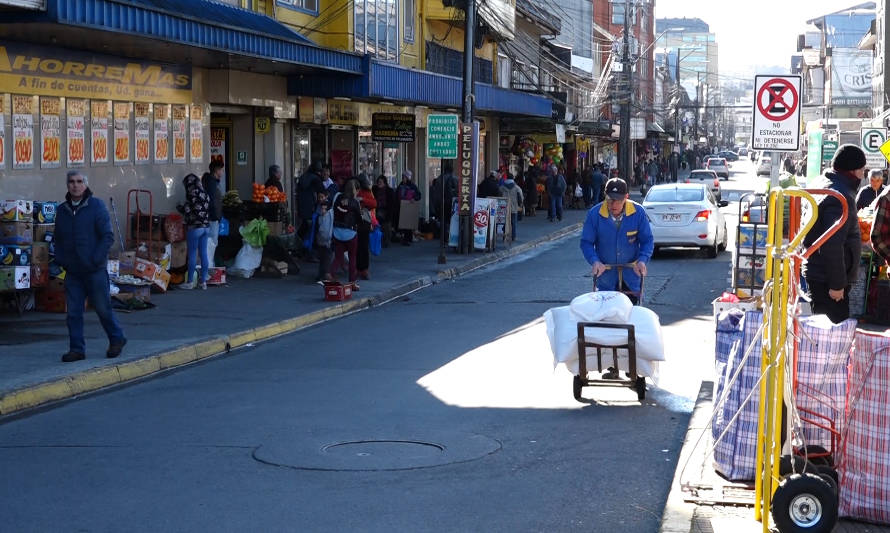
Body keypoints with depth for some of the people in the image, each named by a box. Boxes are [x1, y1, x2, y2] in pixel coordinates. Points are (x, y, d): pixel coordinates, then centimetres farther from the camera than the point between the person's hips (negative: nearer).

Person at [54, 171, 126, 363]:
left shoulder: (96, 206, -6)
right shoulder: (62, 210, 9)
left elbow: (108, 236, -9)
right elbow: (57, 238, 20)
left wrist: (96, 259, -16)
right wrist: (60, 259, 5)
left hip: (95, 270, -5)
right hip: (72, 272, 5)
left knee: (102, 307, 4)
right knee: (73, 312, 3)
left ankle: (116, 339, 23)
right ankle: (77, 349, 9)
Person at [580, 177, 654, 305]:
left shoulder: (638, 212, -12)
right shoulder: (594, 214, -13)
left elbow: (647, 240, -5)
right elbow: (586, 242, -6)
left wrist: (643, 260, -22)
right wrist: (594, 261, -23)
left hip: (631, 275, 1)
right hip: (606, 275, -1)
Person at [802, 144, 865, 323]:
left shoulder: (820, 183, 14)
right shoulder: (841, 197, -20)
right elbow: (833, 245, -26)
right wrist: (837, 284, -22)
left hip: (816, 273, 11)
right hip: (828, 280, -11)